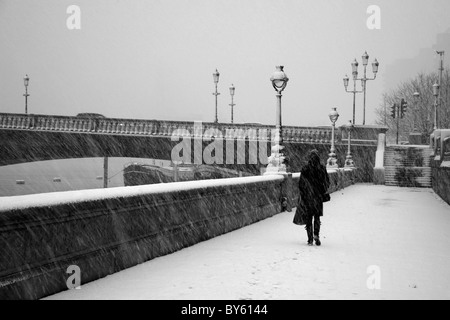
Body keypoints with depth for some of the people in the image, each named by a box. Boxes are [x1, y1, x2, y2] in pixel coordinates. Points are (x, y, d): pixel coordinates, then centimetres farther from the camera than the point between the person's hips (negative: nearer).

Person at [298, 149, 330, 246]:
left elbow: (301, 184, -6)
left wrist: (301, 197, 1)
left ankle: (310, 239, 5)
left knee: (309, 218, 7)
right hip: (319, 196, 1)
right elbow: (327, 182, 1)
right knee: (317, 216, 12)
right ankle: (316, 234, -7)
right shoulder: (322, 168, -4)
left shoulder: (305, 169, -8)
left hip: (308, 196, -1)